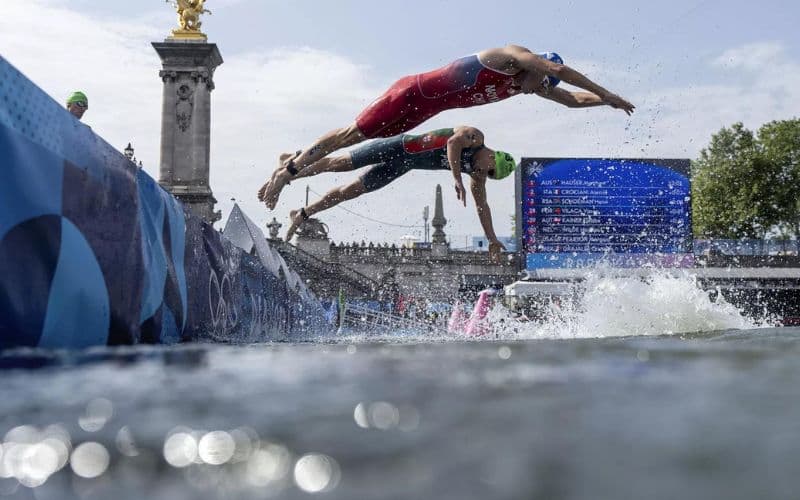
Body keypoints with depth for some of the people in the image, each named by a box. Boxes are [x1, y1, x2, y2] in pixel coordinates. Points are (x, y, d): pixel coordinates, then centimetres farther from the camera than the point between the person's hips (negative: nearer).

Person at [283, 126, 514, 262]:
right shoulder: (475, 136, -16)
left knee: (351, 191, 8)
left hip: (401, 166, 6)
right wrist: (457, 181, -42)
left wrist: (492, 238, 9)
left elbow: (482, 205, 12)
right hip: (399, 148, -6)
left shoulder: (478, 175, 4)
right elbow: (453, 143, -36)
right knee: (339, 163, -3)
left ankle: (302, 214, 16)